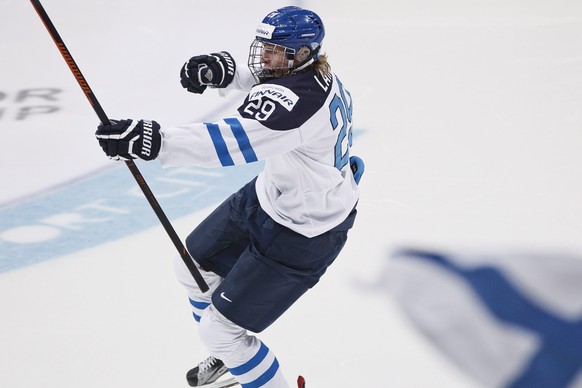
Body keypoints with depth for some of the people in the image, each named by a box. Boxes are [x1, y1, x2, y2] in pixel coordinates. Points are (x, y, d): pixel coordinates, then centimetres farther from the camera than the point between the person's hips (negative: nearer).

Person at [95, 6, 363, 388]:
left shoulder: (295, 100, -35)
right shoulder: (318, 71, -7)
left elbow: (234, 142, -49)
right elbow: (266, 76, 16)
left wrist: (155, 140, -56)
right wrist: (224, 69, -4)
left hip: (303, 235, -10)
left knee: (220, 328, -3)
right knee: (195, 266, 23)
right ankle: (232, 353, 47)